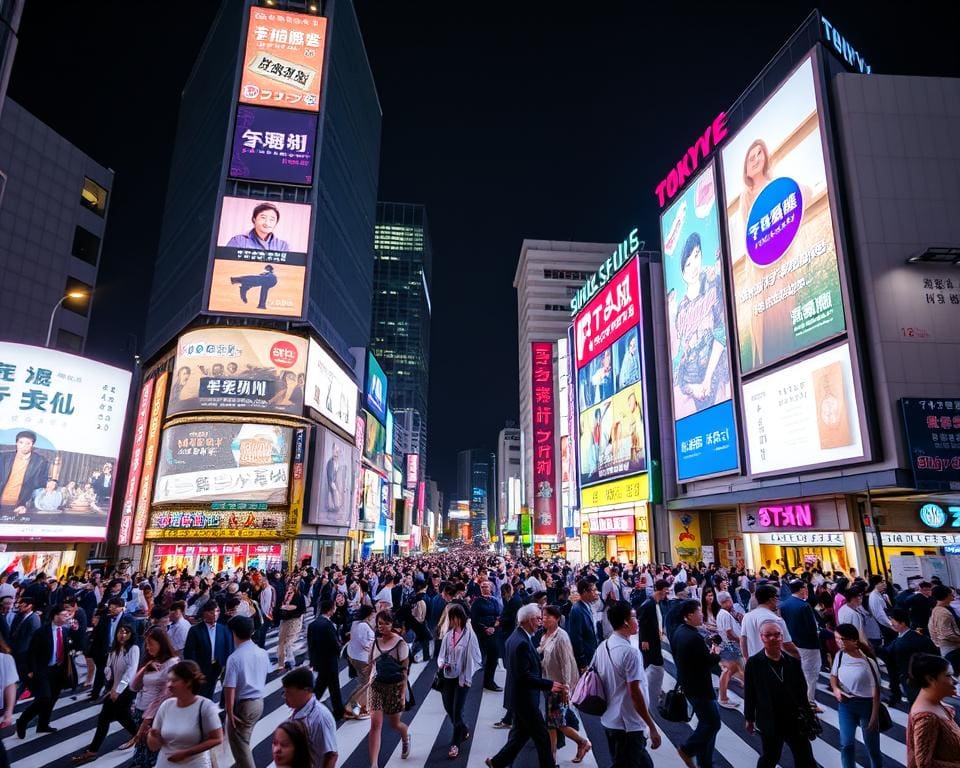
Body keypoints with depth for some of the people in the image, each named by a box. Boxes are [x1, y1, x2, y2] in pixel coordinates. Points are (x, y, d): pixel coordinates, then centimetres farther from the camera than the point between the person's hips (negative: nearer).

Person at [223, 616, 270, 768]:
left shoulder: (234, 658, -21)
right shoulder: (263, 653, -2)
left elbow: (230, 689, -21)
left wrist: (230, 713, -11)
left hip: (242, 705, -7)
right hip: (259, 702, 7)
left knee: (239, 746, 10)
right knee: (243, 741, 25)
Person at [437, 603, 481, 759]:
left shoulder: (469, 634, -14)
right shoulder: (448, 635, 0)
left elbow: (473, 658, -11)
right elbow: (442, 654, 9)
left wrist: (466, 678, -11)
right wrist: (441, 663, -13)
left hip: (462, 678, -5)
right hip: (448, 676, 5)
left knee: (457, 711, -3)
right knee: (448, 708, 14)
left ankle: (455, 744, 15)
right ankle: (464, 731, 41)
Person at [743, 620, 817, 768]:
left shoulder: (794, 661, -5)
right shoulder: (754, 663, -13)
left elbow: (802, 691, 3)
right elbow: (749, 693, -7)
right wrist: (749, 719, -2)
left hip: (795, 721, 3)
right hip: (769, 723, -3)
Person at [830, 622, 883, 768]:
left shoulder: (867, 661, -21)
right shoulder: (840, 655, -9)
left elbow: (875, 690, -12)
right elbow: (833, 676, 8)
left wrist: (875, 716, -10)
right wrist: (835, 689, -13)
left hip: (866, 704, -3)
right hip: (845, 704, 3)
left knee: (871, 744, 16)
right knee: (846, 744, 4)